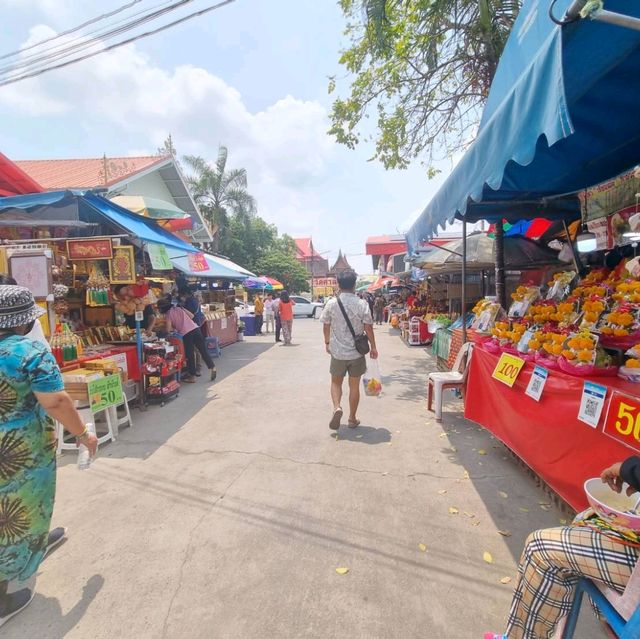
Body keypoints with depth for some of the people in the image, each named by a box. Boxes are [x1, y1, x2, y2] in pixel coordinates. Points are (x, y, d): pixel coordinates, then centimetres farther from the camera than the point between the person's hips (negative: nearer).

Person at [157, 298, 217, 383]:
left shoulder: (168, 314, 6)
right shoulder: (179, 308, 19)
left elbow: (169, 330, 0)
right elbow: (191, 316, 20)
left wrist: (175, 327, 20)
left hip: (186, 334, -5)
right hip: (196, 328, 5)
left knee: (189, 355, 6)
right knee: (203, 351, 10)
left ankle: (192, 376, 14)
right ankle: (212, 368, 1)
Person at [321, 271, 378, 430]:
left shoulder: (331, 303, -5)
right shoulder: (362, 304, -9)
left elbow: (326, 326, 4)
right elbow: (368, 327, -8)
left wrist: (327, 342, 19)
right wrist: (373, 347, 4)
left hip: (337, 351, 0)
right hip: (356, 352, 0)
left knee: (336, 382, 18)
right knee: (354, 386, 12)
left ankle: (337, 408, -6)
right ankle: (352, 418, 22)